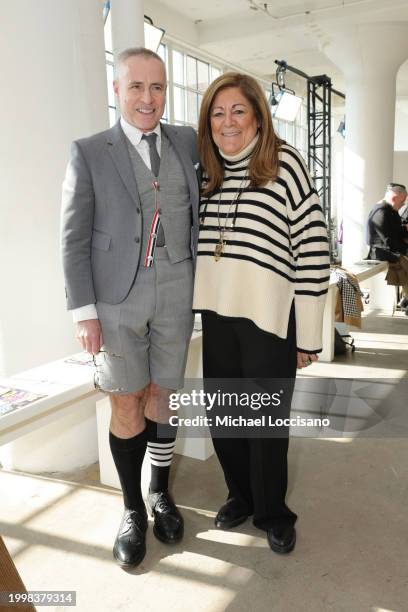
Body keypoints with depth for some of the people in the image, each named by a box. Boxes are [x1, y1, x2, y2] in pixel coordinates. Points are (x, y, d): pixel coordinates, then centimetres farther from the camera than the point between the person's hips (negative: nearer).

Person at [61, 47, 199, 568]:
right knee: (126, 404, 5)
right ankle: (132, 509, 25)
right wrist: (83, 313, -7)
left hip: (176, 292, 2)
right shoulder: (89, 153, 1)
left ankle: (161, 493, 32)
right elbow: (74, 238, -1)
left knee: (162, 395, 11)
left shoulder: (189, 143, 9)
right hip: (117, 296, -2)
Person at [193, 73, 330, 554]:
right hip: (217, 316, 6)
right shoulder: (207, 173, 9)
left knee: (266, 421, 9)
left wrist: (308, 334, -11)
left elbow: (313, 248, -11)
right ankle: (240, 495, 40)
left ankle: (272, 513, 32)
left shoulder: (284, 163, -8)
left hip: (271, 317, -5)